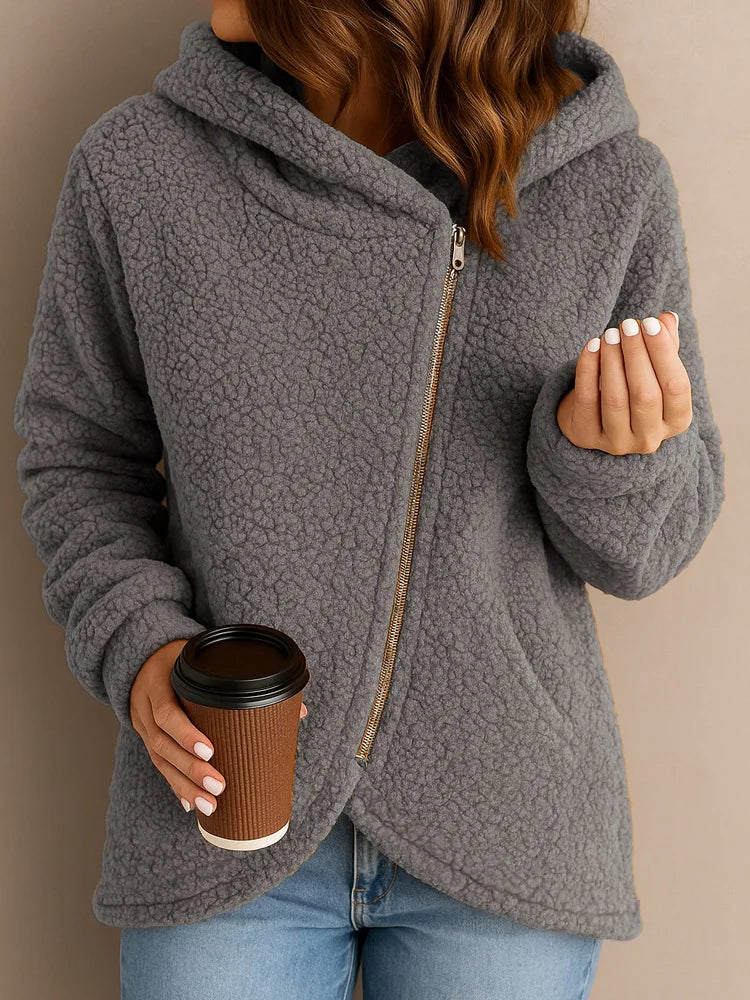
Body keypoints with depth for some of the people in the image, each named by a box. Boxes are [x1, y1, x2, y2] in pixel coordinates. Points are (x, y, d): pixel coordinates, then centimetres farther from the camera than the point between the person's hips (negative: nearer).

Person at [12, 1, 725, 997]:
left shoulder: (613, 187, -10)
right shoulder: (136, 168, -10)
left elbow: (648, 543, -2)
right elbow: (78, 455, 4)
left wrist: (616, 451, -23)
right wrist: (137, 644, -13)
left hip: (506, 819, 1)